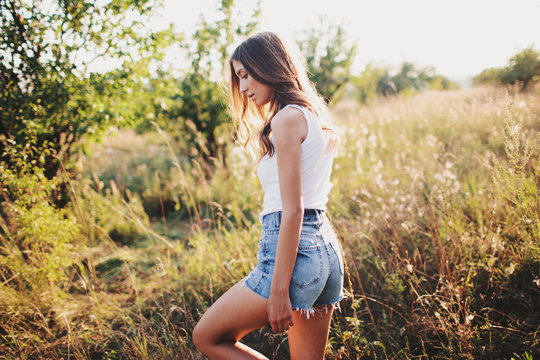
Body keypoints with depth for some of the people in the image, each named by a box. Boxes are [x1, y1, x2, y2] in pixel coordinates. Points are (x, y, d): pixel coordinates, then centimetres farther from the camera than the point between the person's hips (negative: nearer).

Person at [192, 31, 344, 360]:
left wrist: (279, 289, -17)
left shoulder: (288, 118, -12)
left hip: (296, 249, -9)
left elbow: (292, 210, -17)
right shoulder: (313, 114, 16)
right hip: (327, 249, 9)